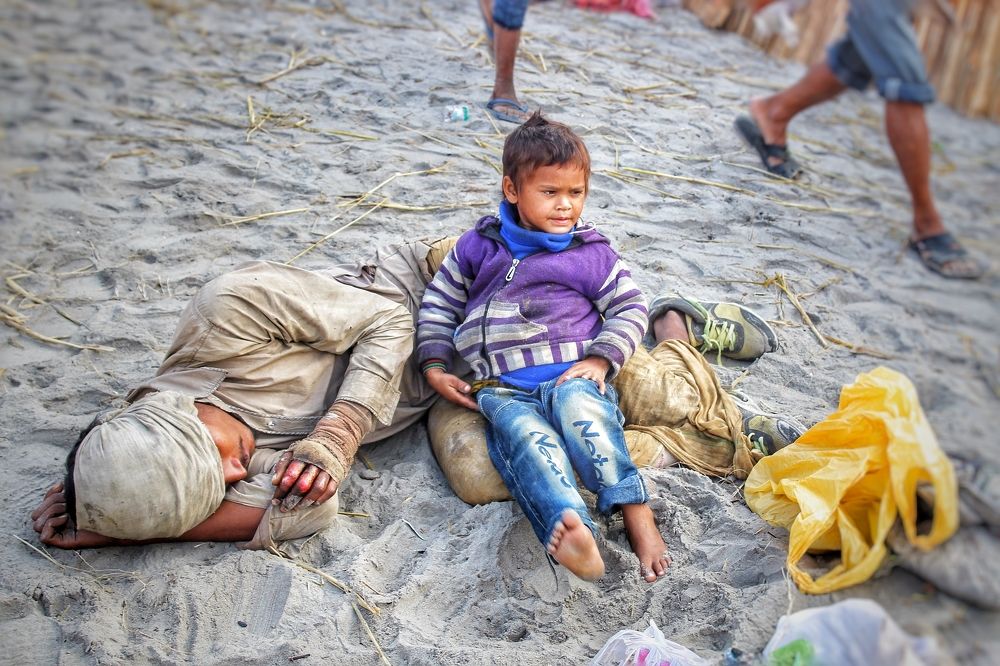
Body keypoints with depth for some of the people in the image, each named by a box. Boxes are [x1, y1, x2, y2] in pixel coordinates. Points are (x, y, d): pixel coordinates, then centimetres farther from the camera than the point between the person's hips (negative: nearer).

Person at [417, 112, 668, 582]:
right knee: (524, 435, -34)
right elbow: (438, 305, 21)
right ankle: (567, 529, -59)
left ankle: (637, 514, -42)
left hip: (572, 375, 0)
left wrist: (601, 359, -5)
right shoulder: (478, 247, 17)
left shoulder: (591, 254, 13)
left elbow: (630, 309, 12)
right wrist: (434, 366, 8)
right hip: (504, 391, 0)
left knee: (577, 405, -37)